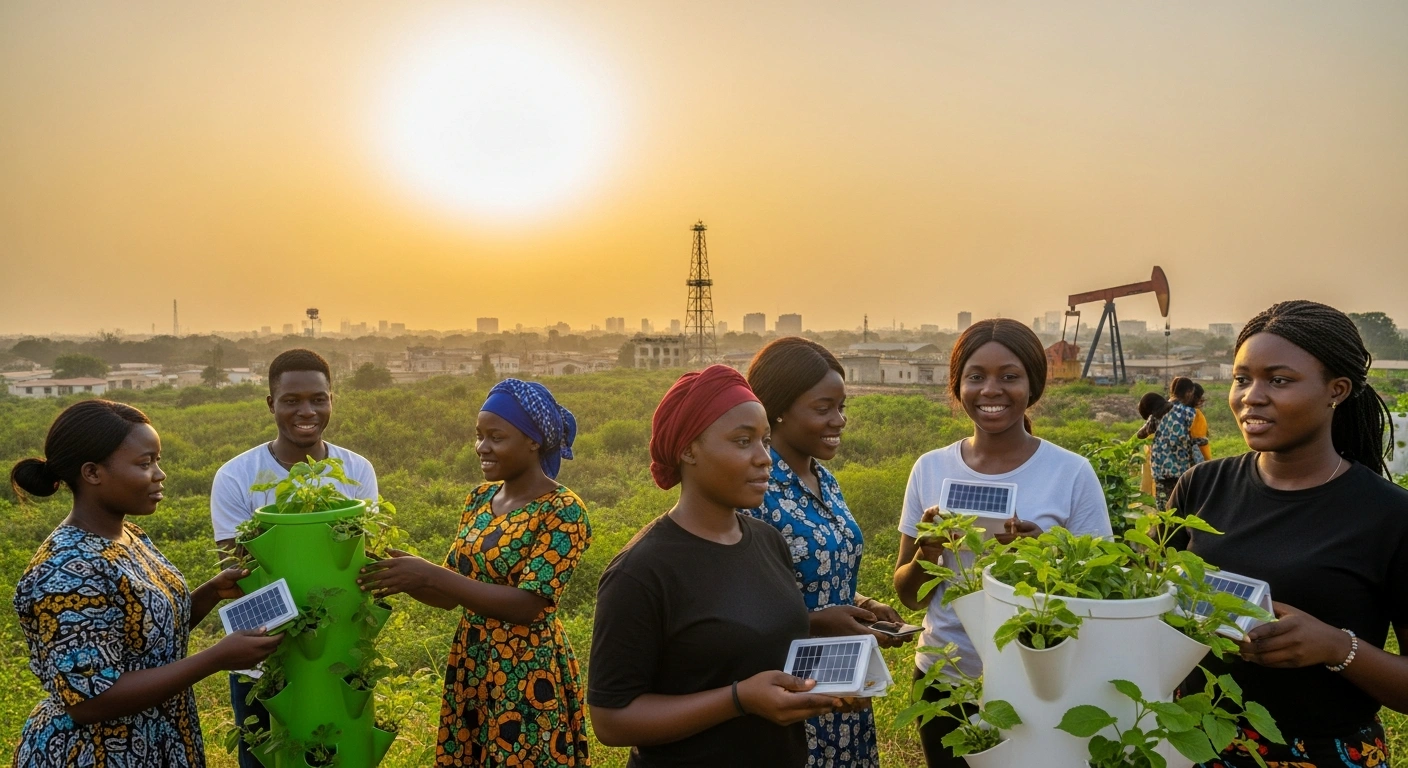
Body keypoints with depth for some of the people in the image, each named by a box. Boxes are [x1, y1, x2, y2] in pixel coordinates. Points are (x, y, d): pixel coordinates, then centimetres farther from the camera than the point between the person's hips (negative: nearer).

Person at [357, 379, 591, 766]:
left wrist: (429, 574, -27)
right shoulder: (481, 498, 5)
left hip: (528, 675, -7)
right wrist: (405, 575, -11)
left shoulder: (563, 511, -17)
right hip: (470, 665, 7)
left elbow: (527, 605, -24)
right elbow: (451, 593, 8)